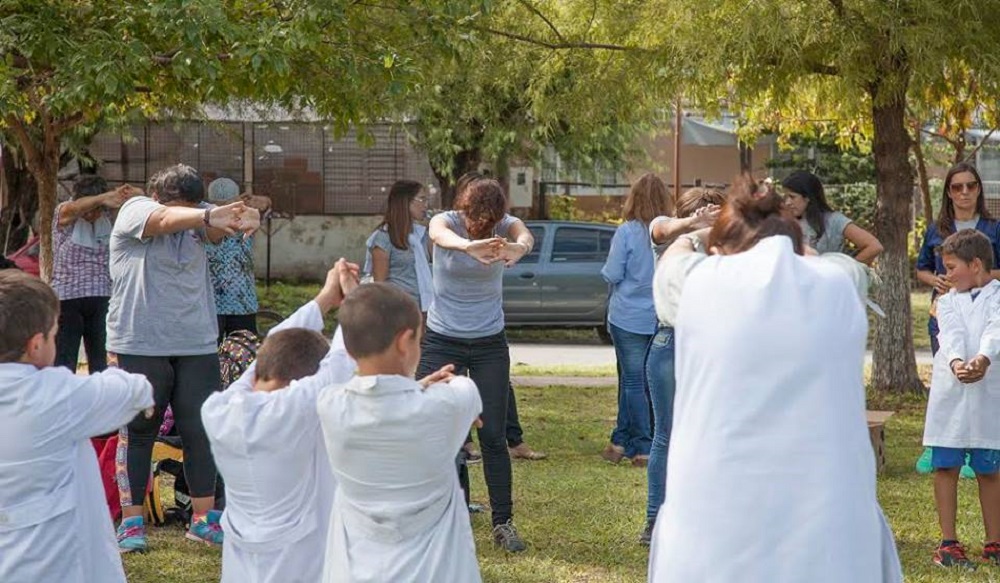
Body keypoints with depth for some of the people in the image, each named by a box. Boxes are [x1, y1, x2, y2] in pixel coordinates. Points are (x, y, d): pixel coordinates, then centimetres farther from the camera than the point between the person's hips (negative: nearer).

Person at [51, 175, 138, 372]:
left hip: (102, 298, 3)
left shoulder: (108, 214, 2)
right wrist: (105, 197, -45)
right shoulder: (64, 213, -6)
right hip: (67, 297, -3)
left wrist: (131, 193, -30)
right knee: (64, 361, 0)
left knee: (100, 360, 10)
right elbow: (73, 208, -29)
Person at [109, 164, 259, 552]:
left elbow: (214, 227, -16)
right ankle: (131, 520, 13)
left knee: (201, 431, 4)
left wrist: (242, 218, -41)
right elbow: (165, 220, -28)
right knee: (138, 432, 3)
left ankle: (203, 519, 14)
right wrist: (208, 215, -48)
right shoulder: (134, 211, -5)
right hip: (141, 344, -4)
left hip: (197, 345, 4)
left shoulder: (197, 221, 7)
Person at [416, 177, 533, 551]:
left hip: (490, 344, 1)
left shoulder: (505, 225, -8)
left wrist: (518, 247, -59)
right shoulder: (447, 222, -14)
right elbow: (440, 235, -39)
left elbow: (524, 235, -32)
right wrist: (468, 246, -63)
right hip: (442, 341, -1)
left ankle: (503, 524, 8)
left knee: (493, 436, 1)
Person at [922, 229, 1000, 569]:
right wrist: (957, 362, -31)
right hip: (950, 396, 2)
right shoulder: (947, 302, 10)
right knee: (946, 468, 3)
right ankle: (948, 543, 10)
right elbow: (952, 334, -10)